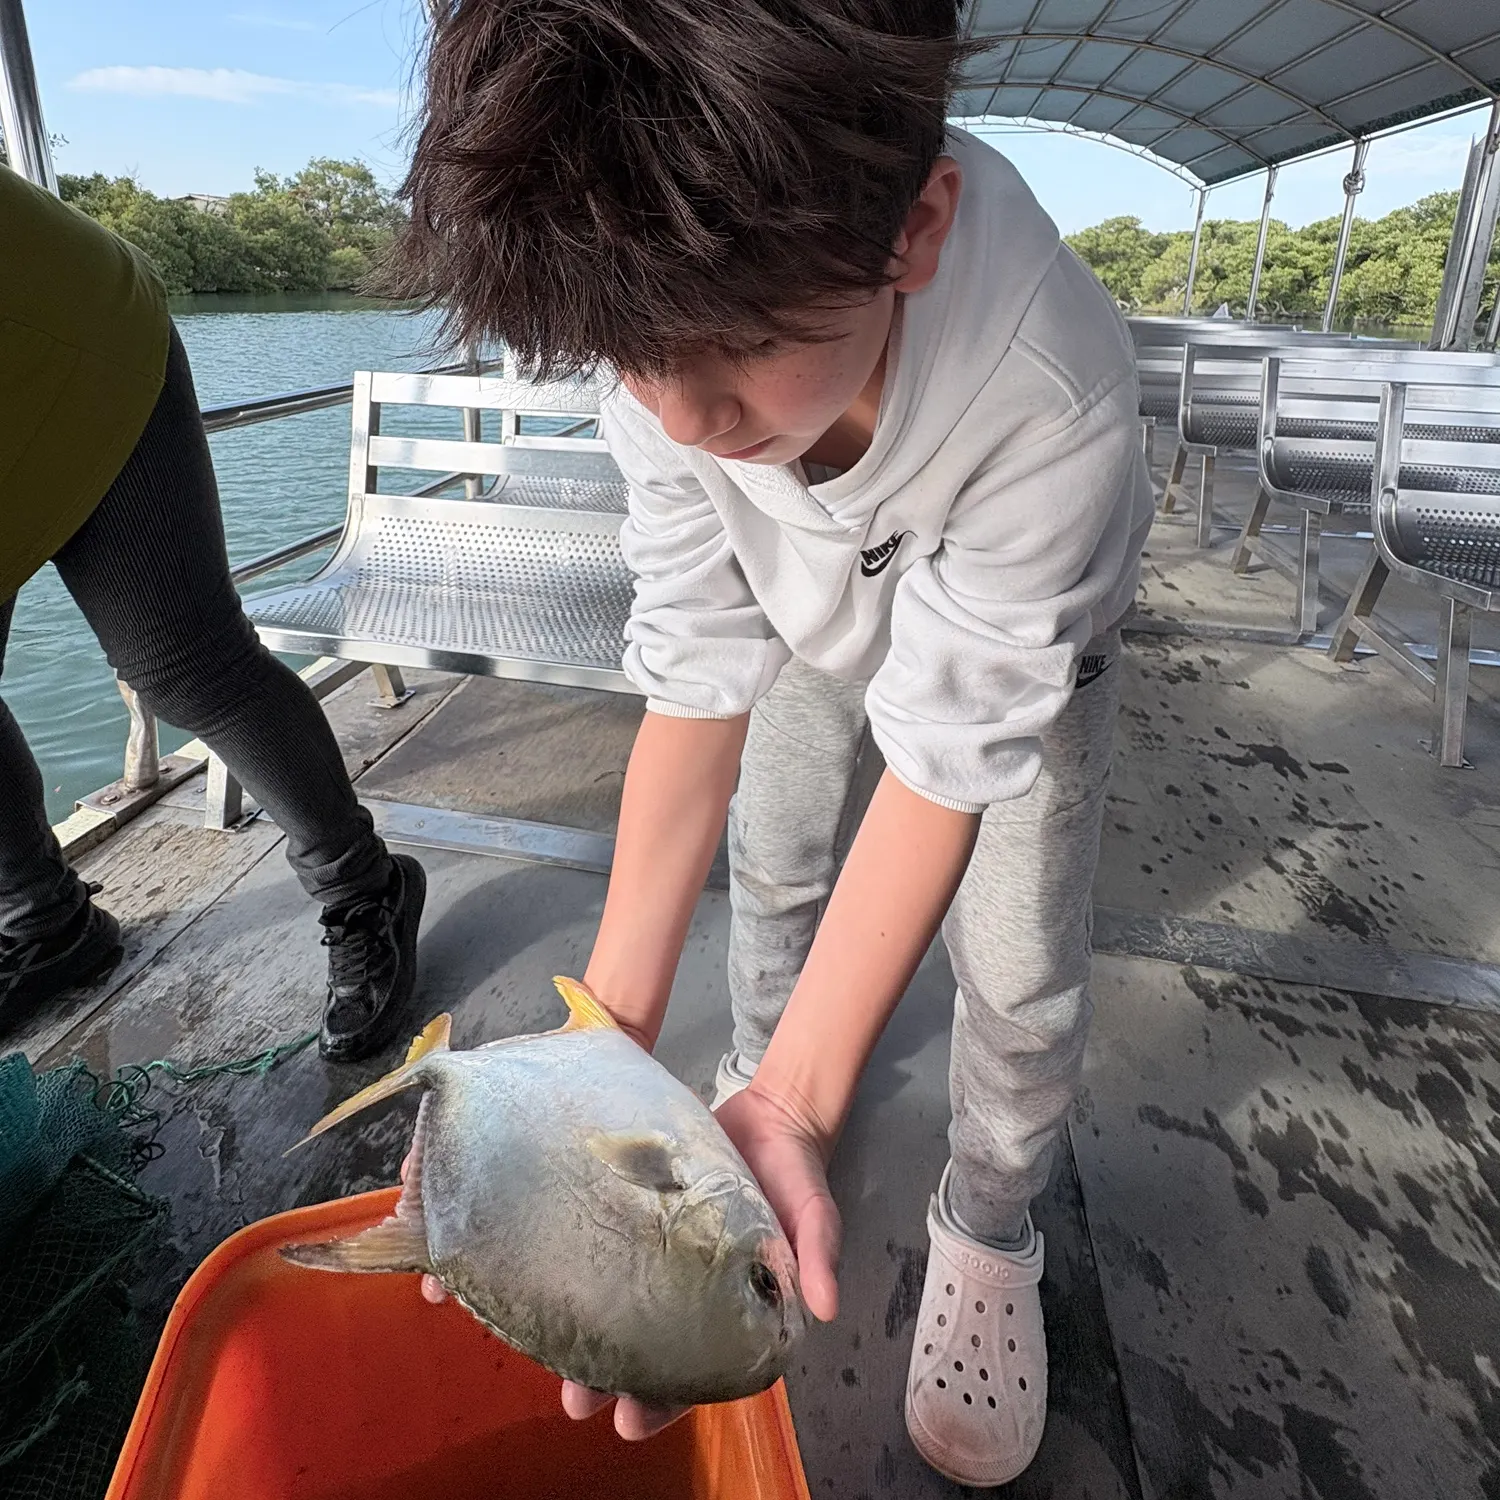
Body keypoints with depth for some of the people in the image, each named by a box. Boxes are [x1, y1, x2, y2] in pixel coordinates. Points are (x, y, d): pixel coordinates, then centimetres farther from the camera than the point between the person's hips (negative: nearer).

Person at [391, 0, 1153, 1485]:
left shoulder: (1054, 395, -43)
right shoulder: (657, 313, -31)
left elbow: (946, 752, -36)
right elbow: (699, 677, -29)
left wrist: (796, 1109, -41)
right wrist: (609, 1030, -34)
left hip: (1019, 623, -2)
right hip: (816, 596, 3)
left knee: (1018, 966, -4)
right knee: (771, 860, 12)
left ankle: (986, 1234, 24)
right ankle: (759, 1059, 43)